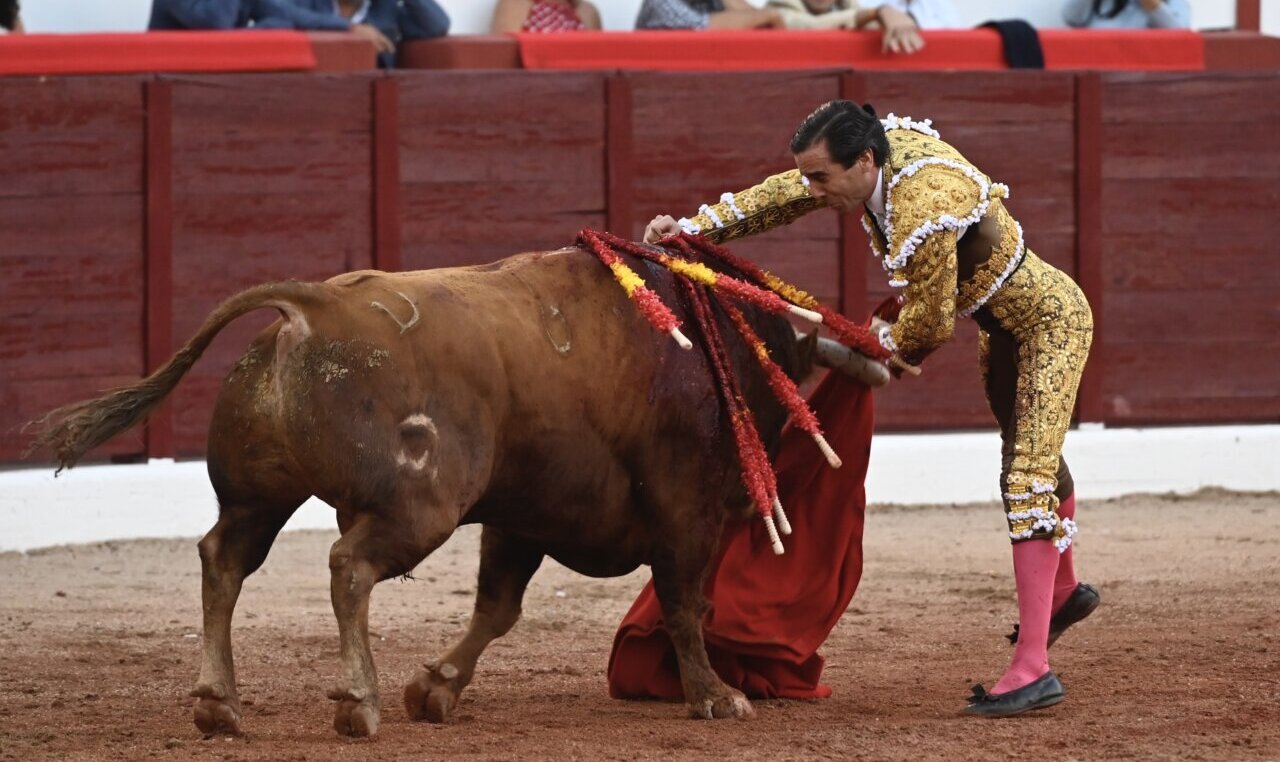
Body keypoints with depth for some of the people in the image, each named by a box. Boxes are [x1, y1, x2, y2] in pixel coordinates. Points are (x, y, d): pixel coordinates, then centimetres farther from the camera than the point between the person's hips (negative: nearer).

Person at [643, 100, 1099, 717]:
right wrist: (693, 227, -7)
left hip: (1049, 320, -10)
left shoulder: (925, 214, -38)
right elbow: (779, 197, -1)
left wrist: (888, 347, -5)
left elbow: (931, 324, -26)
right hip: (1001, 322, 10)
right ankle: (1064, 590, 52)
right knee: (1031, 452, 28)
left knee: (1027, 475, -16)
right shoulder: (882, 142, -12)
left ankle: (1033, 669, -22)